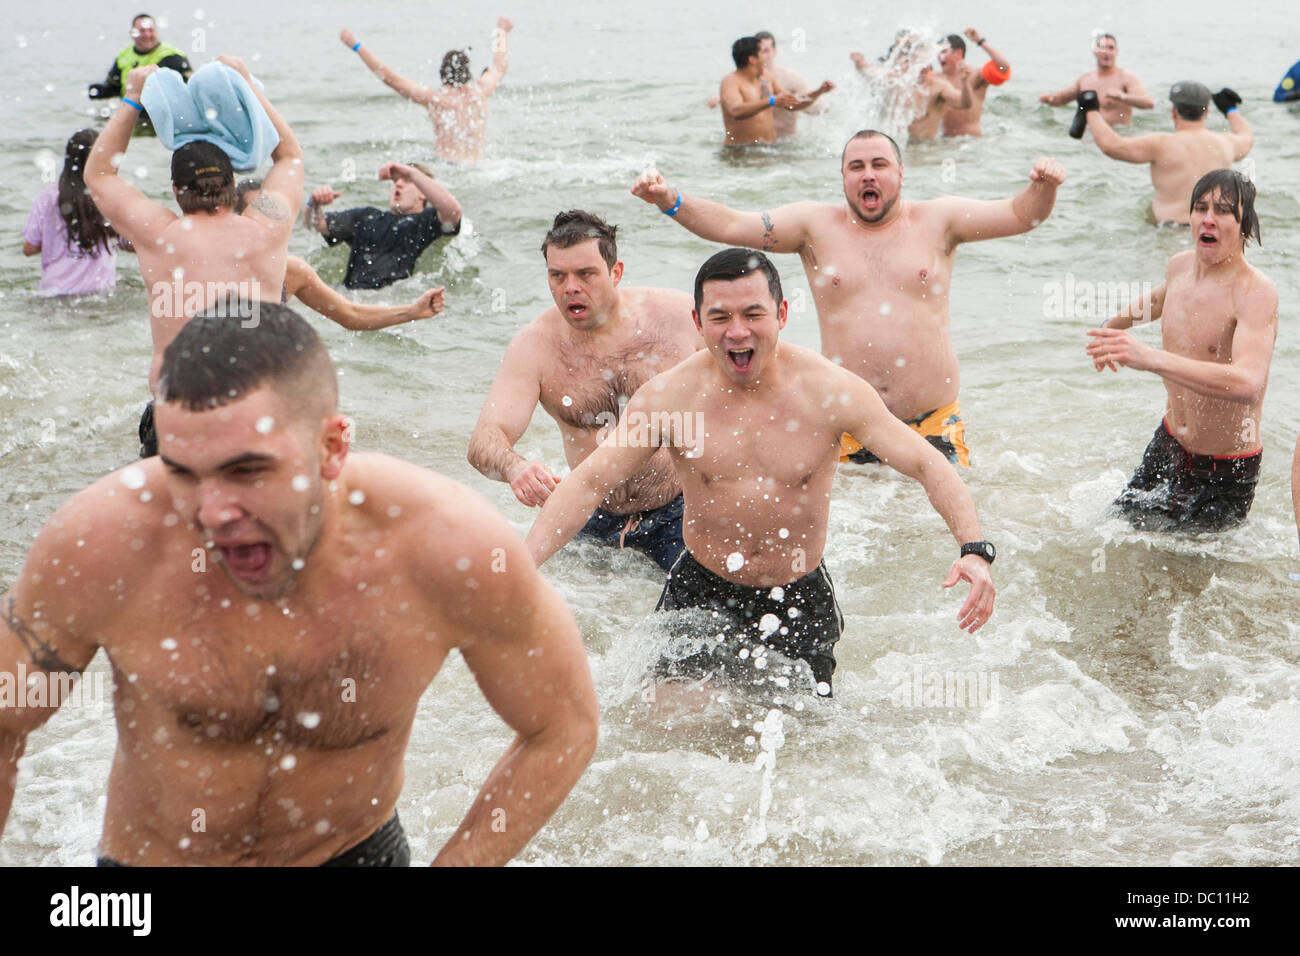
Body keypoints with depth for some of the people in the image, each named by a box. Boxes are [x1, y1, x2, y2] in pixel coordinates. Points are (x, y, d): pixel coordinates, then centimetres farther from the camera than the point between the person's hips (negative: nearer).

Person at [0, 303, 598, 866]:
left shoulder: (455, 550, -27)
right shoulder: (97, 546, -28)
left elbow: (562, 729, -12)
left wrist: (455, 861, -16)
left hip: (357, 849, 0)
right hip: (151, 856, 0)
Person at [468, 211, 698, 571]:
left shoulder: (681, 314, -11)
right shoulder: (535, 345, -11)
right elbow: (485, 440, -22)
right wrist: (515, 467, -46)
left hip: (684, 510, -2)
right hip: (597, 519, 2)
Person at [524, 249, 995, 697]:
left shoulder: (829, 390, -14)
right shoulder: (668, 396, -12)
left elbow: (927, 464, -11)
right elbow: (588, 482, -9)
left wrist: (974, 550, -27)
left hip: (801, 599, 0)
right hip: (701, 594, 0)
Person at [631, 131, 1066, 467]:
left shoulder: (936, 219, 6)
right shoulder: (816, 224, 5)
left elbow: (1019, 215, 0)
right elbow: (730, 225, 0)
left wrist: (1042, 187, -22)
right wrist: (670, 200, -15)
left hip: (933, 425, 0)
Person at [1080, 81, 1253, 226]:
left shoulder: (1163, 145, -8)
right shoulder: (1224, 143, 9)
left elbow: (1110, 144, -6)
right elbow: (1247, 137, 35)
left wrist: (1091, 111, 9)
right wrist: (1231, 109, 53)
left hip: (1172, 224, -6)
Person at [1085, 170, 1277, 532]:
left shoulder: (1255, 291, -25)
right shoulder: (1180, 265, -1)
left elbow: (1248, 385, -43)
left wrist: (1151, 358, -53)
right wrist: (1114, 322, 11)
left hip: (1226, 475, -7)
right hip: (1167, 446, 7)